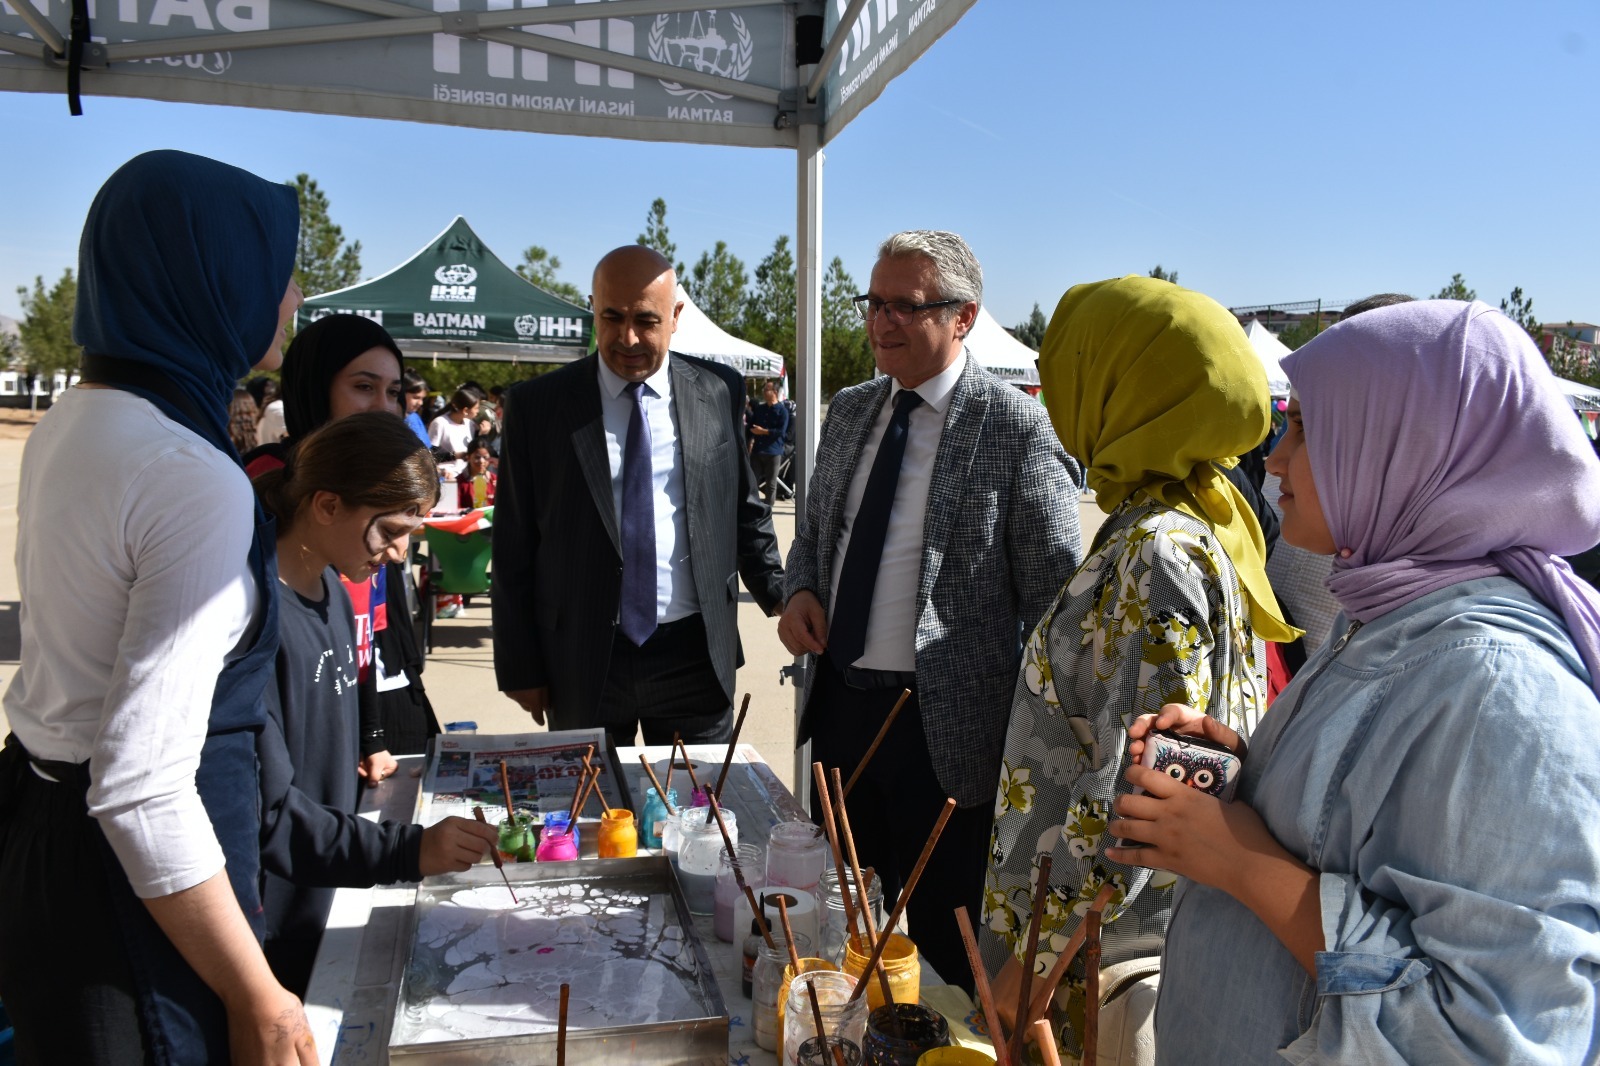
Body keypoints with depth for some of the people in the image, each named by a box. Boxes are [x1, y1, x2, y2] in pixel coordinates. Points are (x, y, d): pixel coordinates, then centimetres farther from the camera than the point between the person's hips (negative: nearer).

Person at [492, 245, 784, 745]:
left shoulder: (716, 397, 2)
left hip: (695, 653, 1)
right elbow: (514, 549, 0)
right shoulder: (536, 405, -2)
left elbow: (745, 512, 12)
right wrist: (520, 667, 0)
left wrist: (779, 596, 2)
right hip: (582, 663, -1)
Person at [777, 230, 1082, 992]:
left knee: (946, 945, 8)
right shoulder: (850, 411, 8)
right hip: (839, 700, 7)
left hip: (945, 726, -6)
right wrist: (802, 590, -2)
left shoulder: (1018, 428, -12)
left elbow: (1054, 602, -12)